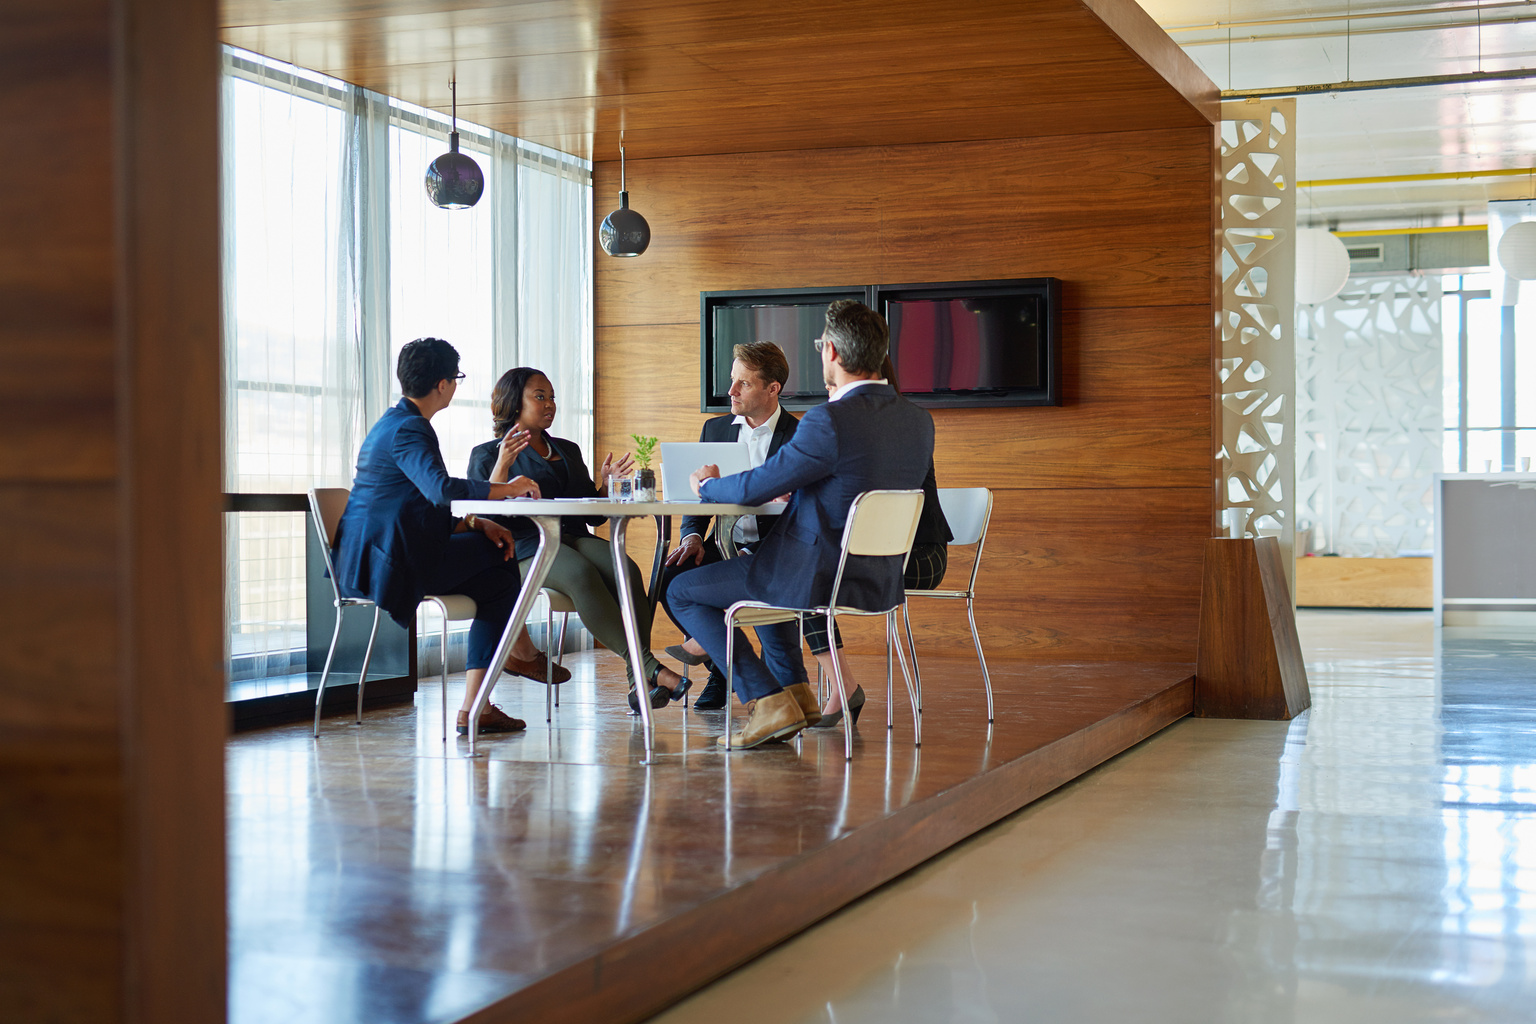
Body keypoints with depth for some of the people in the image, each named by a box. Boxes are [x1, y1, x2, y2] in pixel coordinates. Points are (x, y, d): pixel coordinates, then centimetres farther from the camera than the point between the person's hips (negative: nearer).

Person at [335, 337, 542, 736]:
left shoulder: (395, 423, 20)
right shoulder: (408, 429, -14)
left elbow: (431, 505, 21)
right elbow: (441, 489, -31)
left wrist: (476, 523, 5)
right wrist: (506, 488, -19)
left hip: (370, 560, 10)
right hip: (386, 562, -10)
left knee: (496, 580, 6)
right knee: (496, 551, -5)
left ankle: (475, 708, 1)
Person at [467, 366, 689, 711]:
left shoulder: (567, 450, 28)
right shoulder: (486, 455, 13)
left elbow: (594, 517, 27)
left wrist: (605, 486, 8)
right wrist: (503, 465, -13)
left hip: (575, 539, 5)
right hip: (527, 549, -5)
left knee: (626, 569, -30)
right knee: (581, 574, -38)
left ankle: (641, 682, -39)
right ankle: (651, 669, -43)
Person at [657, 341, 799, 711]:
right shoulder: (715, 429, 14)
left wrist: (756, 554, -25)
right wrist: (692, 537, -7)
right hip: (722, 545, 5)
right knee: (668, 577, -22)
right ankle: (723, 668, -6)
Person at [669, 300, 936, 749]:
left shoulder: (829, 421, -23)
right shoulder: (919, 421, 2)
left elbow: (754, 488, -15)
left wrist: (708, 483, 6)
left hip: (821, 579, -8)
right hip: (882, 580, 9)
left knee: (683, 591, 9)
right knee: (768, 575, 37)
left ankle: (769, 702, 0)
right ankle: (796, 691, 32)